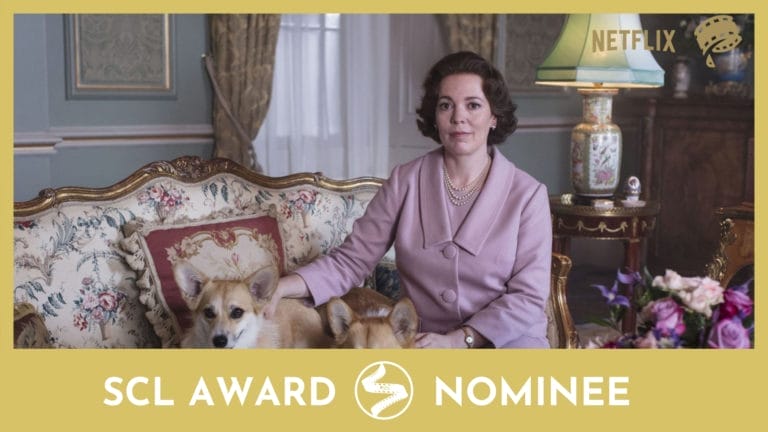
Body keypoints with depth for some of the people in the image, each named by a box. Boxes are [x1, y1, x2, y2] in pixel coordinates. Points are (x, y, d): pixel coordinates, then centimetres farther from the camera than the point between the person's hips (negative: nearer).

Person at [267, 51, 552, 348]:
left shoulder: (528, 195, -1)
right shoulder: (405, 181, 4)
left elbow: (528, 295, -4)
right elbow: (352, 259, 1)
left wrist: (458, 340, -15)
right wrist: (284, 287, -15)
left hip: (508, 339, 0)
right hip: (425, 343, 1)